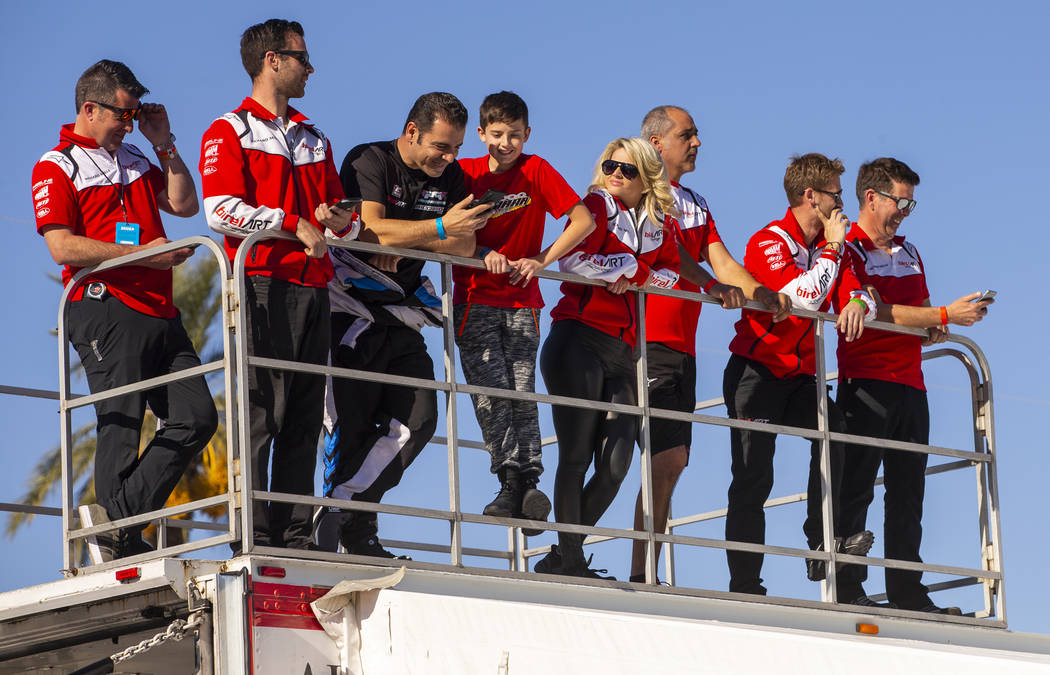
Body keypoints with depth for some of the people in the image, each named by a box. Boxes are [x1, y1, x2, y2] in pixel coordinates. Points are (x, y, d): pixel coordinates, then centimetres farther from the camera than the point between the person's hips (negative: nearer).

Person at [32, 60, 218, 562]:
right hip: (106, 309, -7)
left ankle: (115, 516, -4)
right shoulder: (56, 168, 0)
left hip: (159, 312, 7)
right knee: (121, 428, -8)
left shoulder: (136, 160, 23)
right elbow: (63, 246, -12)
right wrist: (144, 253, -15)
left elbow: (184, 204, 19)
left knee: (197, 418, -2)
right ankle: (121, 541, -4)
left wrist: (164, 144, 12)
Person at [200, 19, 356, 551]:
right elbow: (220, 208, -11)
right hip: (262, 284, -7)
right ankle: (254, 537, -14)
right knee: (261, 412, -12)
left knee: (305, 418, 3)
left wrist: (337, 220, 1)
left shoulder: (315, 142, 25)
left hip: (312, 289, 7)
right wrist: (292, 223, -14)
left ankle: (297, 536, 4)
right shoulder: (230, 133, 4)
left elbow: (345, 216, 25)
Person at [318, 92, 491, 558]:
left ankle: (344, 516, -1)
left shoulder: (450, 176, 11)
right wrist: (439, 229, -29)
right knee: (351, 421, -11)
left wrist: (404, 240, -10)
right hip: (353, 307, -6)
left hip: (401, 315, 6)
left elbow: (464, 249, 5)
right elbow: (371, 230, -22)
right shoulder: (370, 161, -8)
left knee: (418, 420, -7)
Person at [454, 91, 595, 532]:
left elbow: (583, 220, -2)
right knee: (491, 389, -15)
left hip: (521, 302, 0)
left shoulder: (536, 172, 3)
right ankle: (511, 479, -18)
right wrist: (483, 255, -13)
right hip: (475, 301, 0)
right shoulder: (466, 173, 6)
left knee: (522, 392, -11)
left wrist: (540, 261, -11)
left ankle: (528, 480, -15)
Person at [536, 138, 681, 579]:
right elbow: (572, 258, -13)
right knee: (577, 453, -8)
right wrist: (631, 266, -4)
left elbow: (670, 274, 17)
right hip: (579, 339, -5)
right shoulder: (598, 204, 0)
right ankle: (569, 558, -3)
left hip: (622, 350, 5)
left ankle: (561, 560, 9)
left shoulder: (660, 223, 16)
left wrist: (636, 277, -3)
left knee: (616, 466, -2)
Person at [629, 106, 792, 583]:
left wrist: (766, 296, -5)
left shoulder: (694, 204, 24)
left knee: (671, 462, 4)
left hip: (682, 346, 8)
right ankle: (642, 575, -16)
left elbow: (722, 262, 13)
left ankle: (643, 575, 5)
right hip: (649, 341, -8)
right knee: (666, 459, -15)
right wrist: (712, 286, -31)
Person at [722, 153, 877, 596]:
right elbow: (803, 298, -26)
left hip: (801, 377, 6)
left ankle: (823, 543, -25)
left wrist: (858, 303, -18)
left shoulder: (829, 248, 10)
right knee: (753, 480, -8)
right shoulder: (769, 242, -12)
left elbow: (858, 292, 6)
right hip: (757, 373, -6)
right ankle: (744, 587, -4)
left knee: (833, 430, -25)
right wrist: (831, 249, -19)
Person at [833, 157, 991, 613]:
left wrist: (932, 330, -1)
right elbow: (873, 312, -17)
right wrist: (945, 315, -18)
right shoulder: (847, 250, -4)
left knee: (907, 494, 5)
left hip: (909, 386, 7)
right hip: (866, 382, -7)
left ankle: (908, 594, 5)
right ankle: (846, 589, -6)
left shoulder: (908, 252, 21)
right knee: (855, 488, -7)